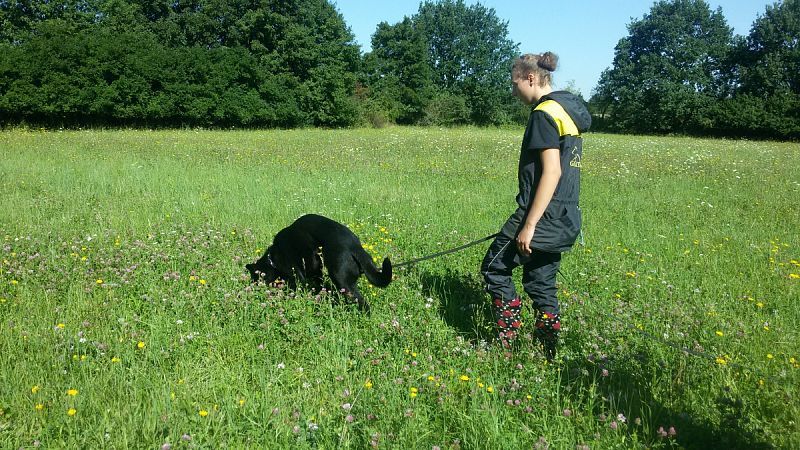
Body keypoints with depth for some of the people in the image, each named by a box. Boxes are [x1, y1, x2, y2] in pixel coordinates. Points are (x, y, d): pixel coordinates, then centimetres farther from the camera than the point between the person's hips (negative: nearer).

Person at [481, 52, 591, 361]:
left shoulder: (544, 113, -14)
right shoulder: (567, 109, 16)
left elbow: (551, 171, -21)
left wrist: (529, 225, -21)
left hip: (544, 214, -10)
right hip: (564, 219, 10)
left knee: (495, 267, 3)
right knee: (541, 282, 15)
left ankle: (509, 343, 5)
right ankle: (549, 355, 20)